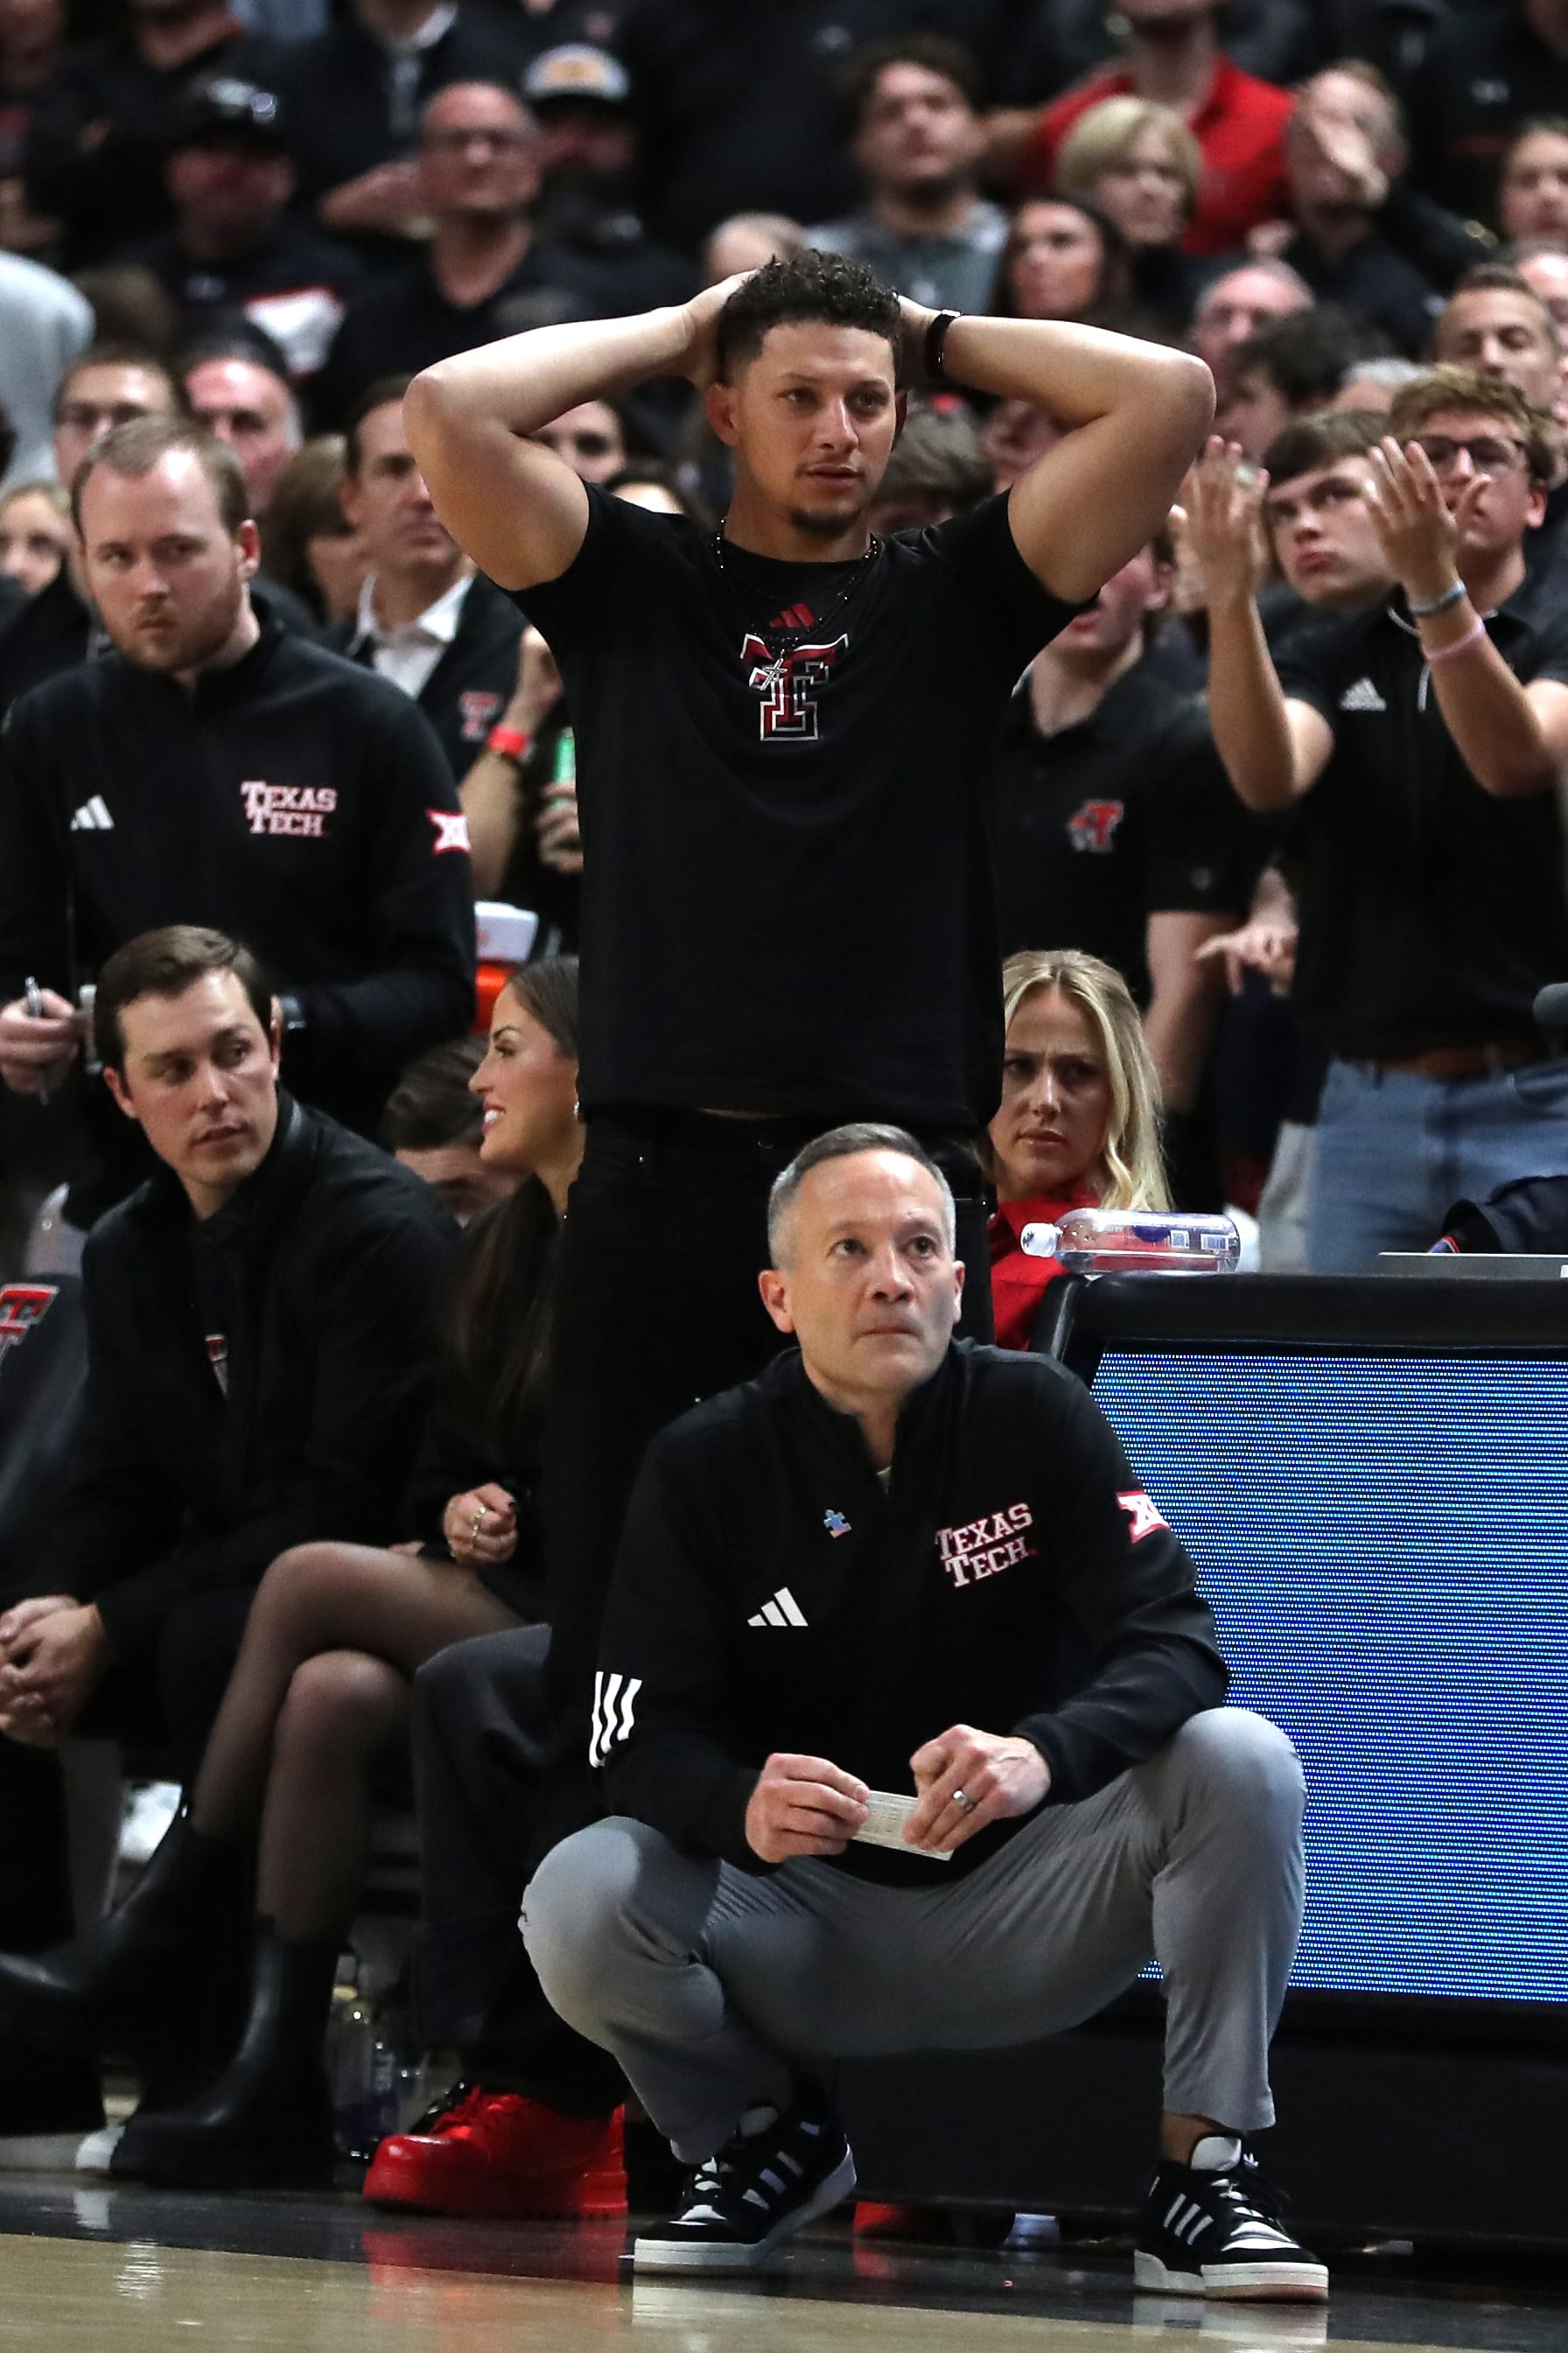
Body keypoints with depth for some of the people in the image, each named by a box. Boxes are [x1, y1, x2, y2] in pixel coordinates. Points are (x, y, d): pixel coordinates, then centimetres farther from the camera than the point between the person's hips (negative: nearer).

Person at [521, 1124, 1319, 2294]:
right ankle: (766, 2136, 4)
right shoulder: (704, 1469, -4)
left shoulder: (1036, 1418, -6)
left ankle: (1203, 2172, -12)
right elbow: (641, 1738, -10)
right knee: (579, 1903, -28)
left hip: (1023, 1910, 0)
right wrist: (740, 1805, -35)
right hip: (806, 1925, 0)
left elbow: (1178, 1646, -16)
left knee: (1239, 1762, -26)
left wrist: (1044, 1755, -38)